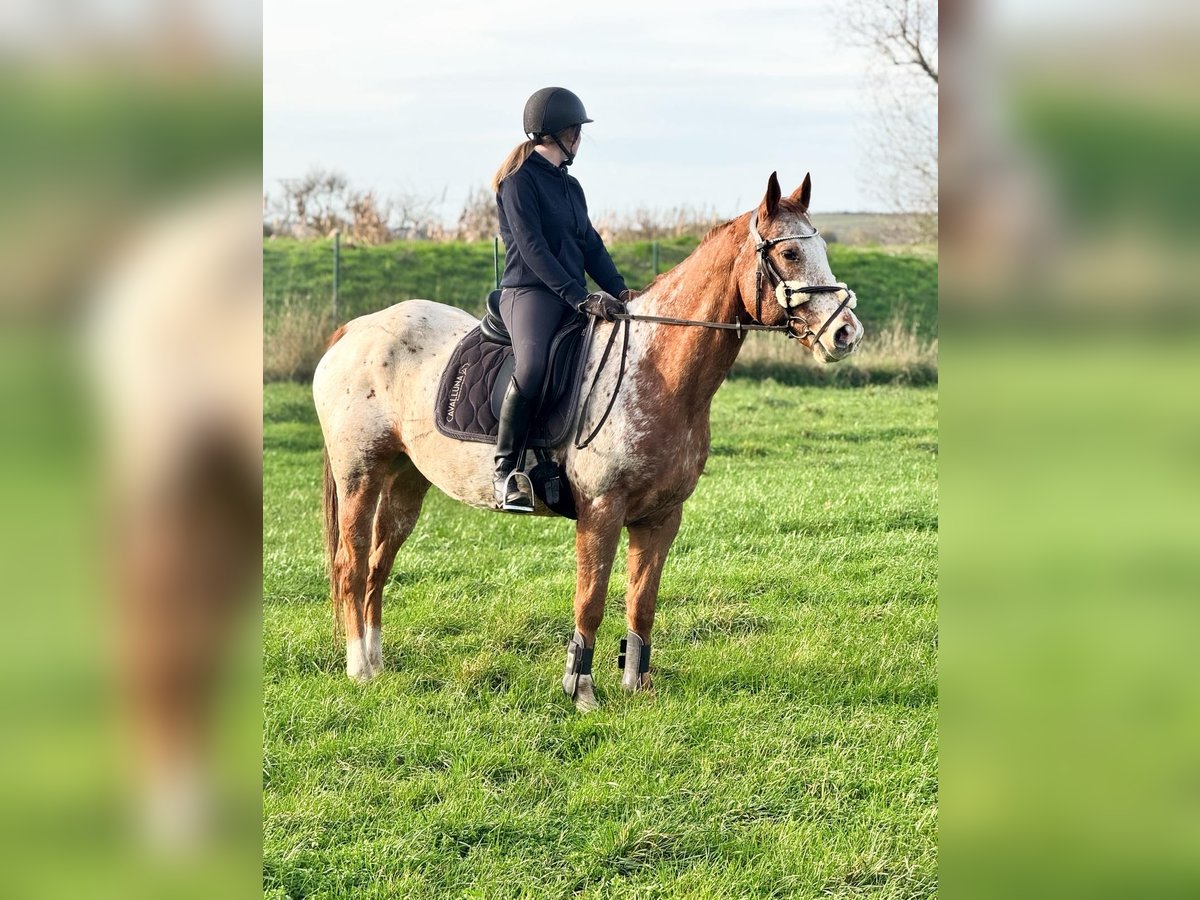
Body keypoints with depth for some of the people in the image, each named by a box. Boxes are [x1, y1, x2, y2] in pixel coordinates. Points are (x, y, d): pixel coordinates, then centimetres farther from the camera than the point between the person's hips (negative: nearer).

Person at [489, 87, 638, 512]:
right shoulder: (519, 181, -4)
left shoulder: (570, 186, 22)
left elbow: (590, 245, 18)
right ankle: (504, 470, -27)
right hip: (529, 292, -9)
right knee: (533, 365, -35)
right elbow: (532, 248, -13)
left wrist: (619, 290, 0)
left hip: (574, 298, 9)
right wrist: (581, 298, -21)